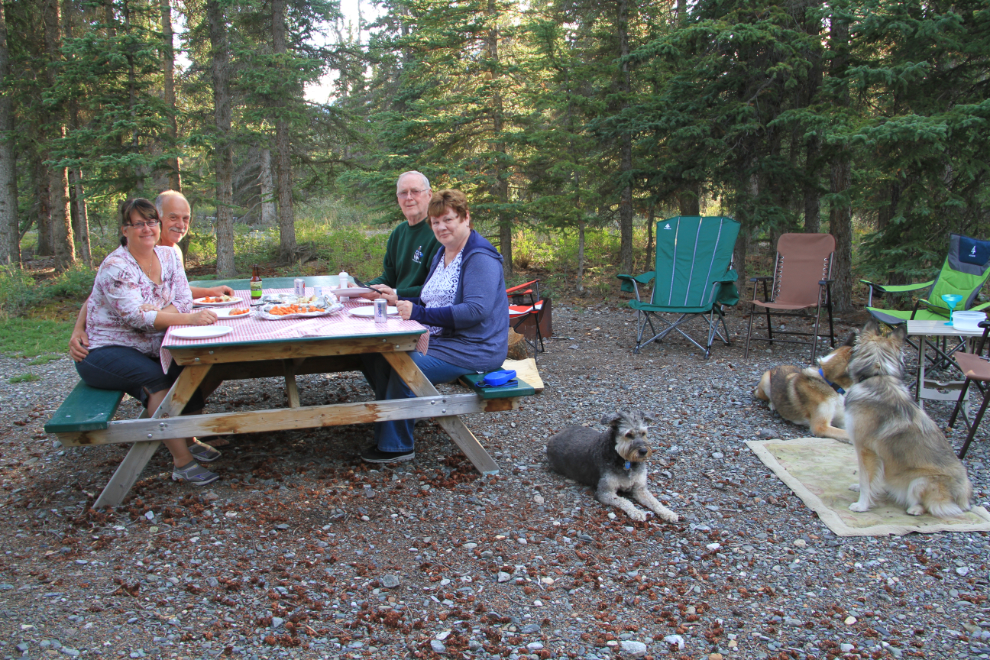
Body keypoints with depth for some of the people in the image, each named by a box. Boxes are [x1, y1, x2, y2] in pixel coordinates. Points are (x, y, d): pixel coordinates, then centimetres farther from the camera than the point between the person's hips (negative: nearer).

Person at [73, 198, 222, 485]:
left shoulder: (168, 255, 3)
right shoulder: (116, 266, -18)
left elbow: (184, 300, -3)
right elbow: (135, 315, -29)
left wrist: (156, 314, -23)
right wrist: (188, 318, -39)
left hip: (147, 349, 7)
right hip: (104, 353, -7)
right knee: (157, 377, -31)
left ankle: (187, 438, -1)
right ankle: (182, 462, -28)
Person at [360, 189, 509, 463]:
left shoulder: (480, 258, -15)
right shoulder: (442, 253, 16)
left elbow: (476, 310, -27)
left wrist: (418, 313, -28)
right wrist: (399, 299, 5)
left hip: (472, 349, -10)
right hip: (439, 339, 10)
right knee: (377, 357, -1)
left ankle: (395, 446, -6)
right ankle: (385, 434, 9)